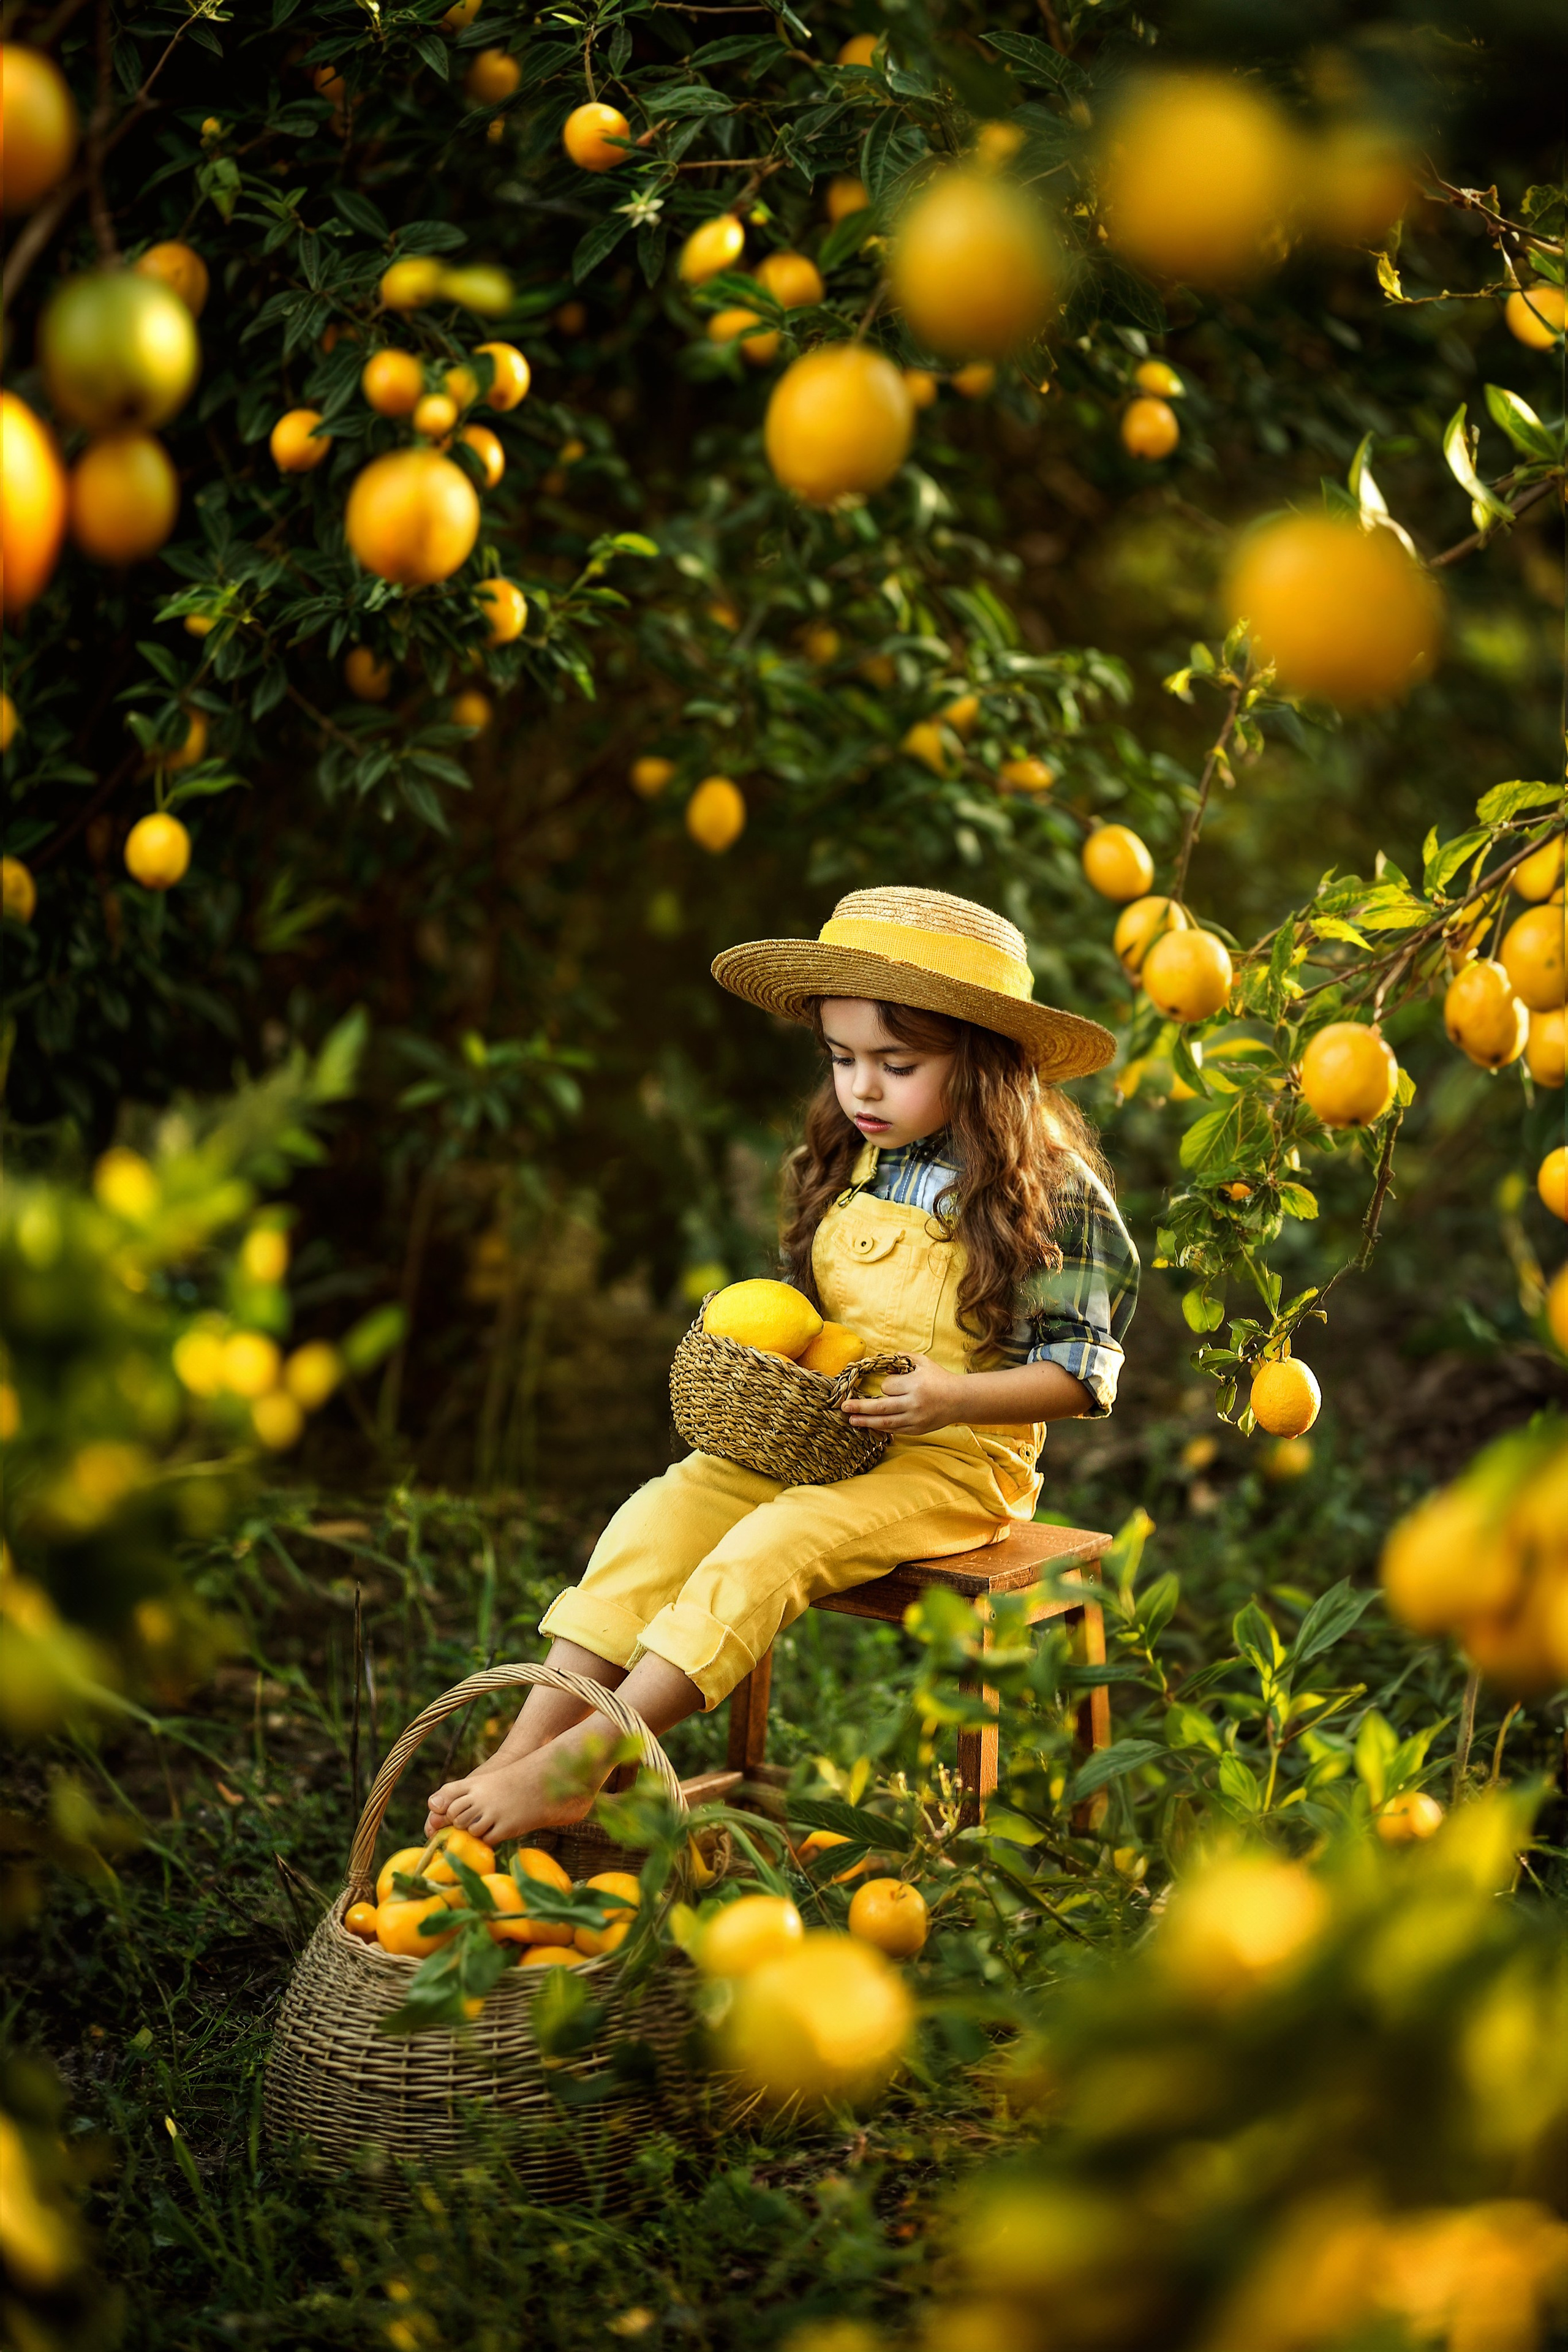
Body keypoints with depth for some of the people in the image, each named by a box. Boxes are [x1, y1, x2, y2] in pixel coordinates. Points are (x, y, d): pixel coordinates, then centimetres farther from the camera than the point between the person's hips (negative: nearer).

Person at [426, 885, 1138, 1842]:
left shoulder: (1049, 1189, -10)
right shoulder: (845, 1167, 10)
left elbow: (1083, 1369, -9)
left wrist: (954, 1397, -23)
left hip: (958, 1459, -7)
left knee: (770, 1545, -30)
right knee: (662, 1514, -17)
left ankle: (579, 1766, -32)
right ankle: (528, 1745, -24)